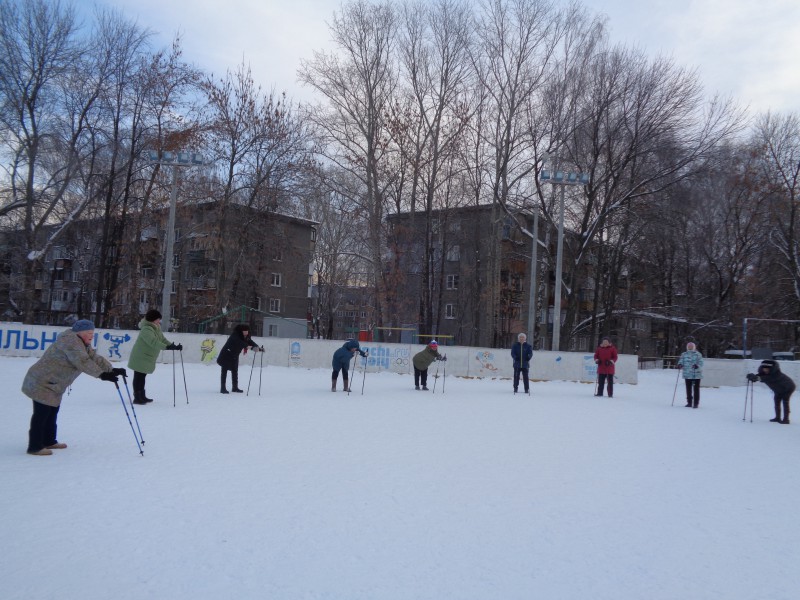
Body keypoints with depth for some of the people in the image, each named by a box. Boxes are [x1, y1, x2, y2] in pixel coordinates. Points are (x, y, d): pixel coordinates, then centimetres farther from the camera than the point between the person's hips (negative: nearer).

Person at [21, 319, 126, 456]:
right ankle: (35, 447, 0)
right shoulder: (70, 341, -22)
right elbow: (83, 362, -32)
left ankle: (49, 441, 30)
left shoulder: (82, 344, 11)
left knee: (52, 412, 18)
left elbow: (94, 358, 6)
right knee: (42, 414, -6)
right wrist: (102, 374, -36)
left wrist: (112, 370, -6)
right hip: (42, 383, -11)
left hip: (53, 385, 11)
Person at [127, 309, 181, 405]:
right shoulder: (146, 329, -24)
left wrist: (174, 346, -7)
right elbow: (153, 342, -38)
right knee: (139, 377, -4)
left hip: (147, 358, 10)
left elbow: (162, 339, 6)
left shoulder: (156, 329, 9)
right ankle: (137, 398, 1)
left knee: (142, 377, 18)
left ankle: (141, 397, 28)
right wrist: (167, 347, -48)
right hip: (140, 358, -10)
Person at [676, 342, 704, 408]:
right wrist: (679, 364, -18)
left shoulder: (698, 355, -3)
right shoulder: (684, 355, 8)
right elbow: (681, 362, 5)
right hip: (687, 375, 4)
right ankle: (689, 402, 19)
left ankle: (696, 403, 5)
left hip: (696, 375, -4)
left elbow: (701, 363, -11)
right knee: (688, 389, 10)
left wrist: (697, 366, -31)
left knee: (696, 389, 0)